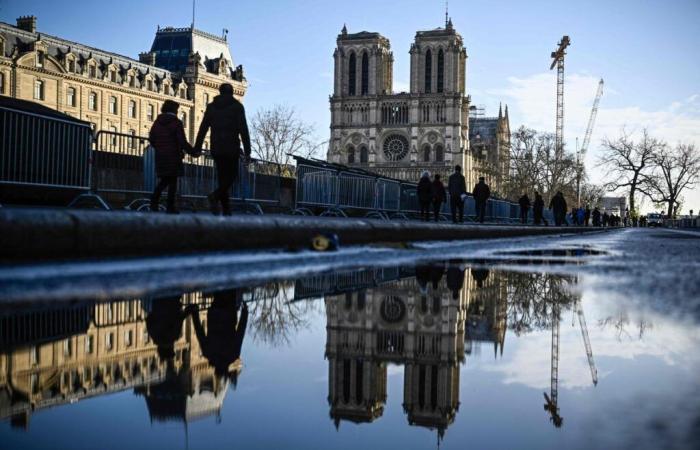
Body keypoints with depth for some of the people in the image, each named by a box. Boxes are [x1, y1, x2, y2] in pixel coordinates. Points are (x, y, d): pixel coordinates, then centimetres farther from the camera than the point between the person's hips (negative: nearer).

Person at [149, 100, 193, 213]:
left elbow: (151, 138, 9)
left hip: (160, 156, 5)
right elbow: (182, 141, -13)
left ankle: (154, 200, -2)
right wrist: (193, 151, -3)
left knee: (164, 180, 16)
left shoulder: (157, 122, 8)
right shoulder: (176, 123, -8)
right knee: (173, 181, 0)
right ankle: (170, 207, -2)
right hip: (173, 156, -5)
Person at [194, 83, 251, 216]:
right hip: (232, 148, -4)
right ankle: (215, 196, -23)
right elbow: (243, 130, -8)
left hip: (216, 148, 4)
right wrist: (247, 151, -9)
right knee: (231, 176, 4)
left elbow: (202, 128, 8)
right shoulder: (237, 106, 0)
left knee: (222, 178, 10)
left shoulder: (211, 106, 11)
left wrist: (197, 148, 11)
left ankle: (226, 210, 5)